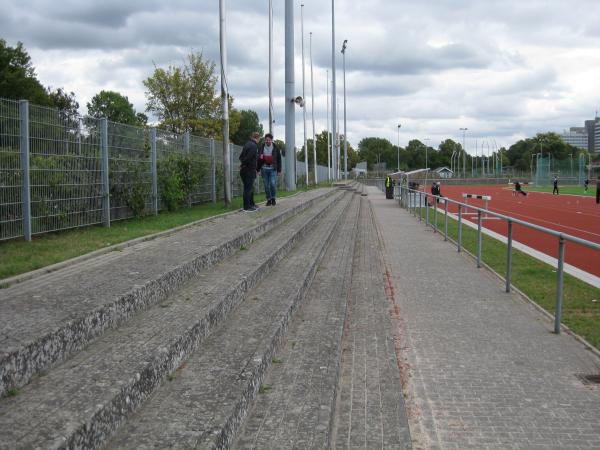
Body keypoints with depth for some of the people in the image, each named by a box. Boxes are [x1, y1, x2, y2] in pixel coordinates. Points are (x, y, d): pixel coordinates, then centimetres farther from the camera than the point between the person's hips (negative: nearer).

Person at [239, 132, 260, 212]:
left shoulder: (248, 144, 13)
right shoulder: (254, 146, -17)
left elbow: (241, 156, 16)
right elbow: (248, 158, -24)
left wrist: (242, 163, 6)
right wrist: (242, 165, -9)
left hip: (245, 170, 9)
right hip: (249, 170, -9)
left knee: (250, 188, 19)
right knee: (248, 188, -4)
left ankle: (251, 204, 30)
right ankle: (247, 207, 0)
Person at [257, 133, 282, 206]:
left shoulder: (275, 148, 0)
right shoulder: (261, 147, 2)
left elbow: (279, 159, 5)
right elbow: (258, 159, 8)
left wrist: (279, 170, 3)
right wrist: (258, 169, 6)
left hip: (273, 169, -1)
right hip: (264, 169, 1)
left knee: (273, 184, -13)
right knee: (266, 185, 3)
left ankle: (273, 198, 7)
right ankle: (269, 200, 14)